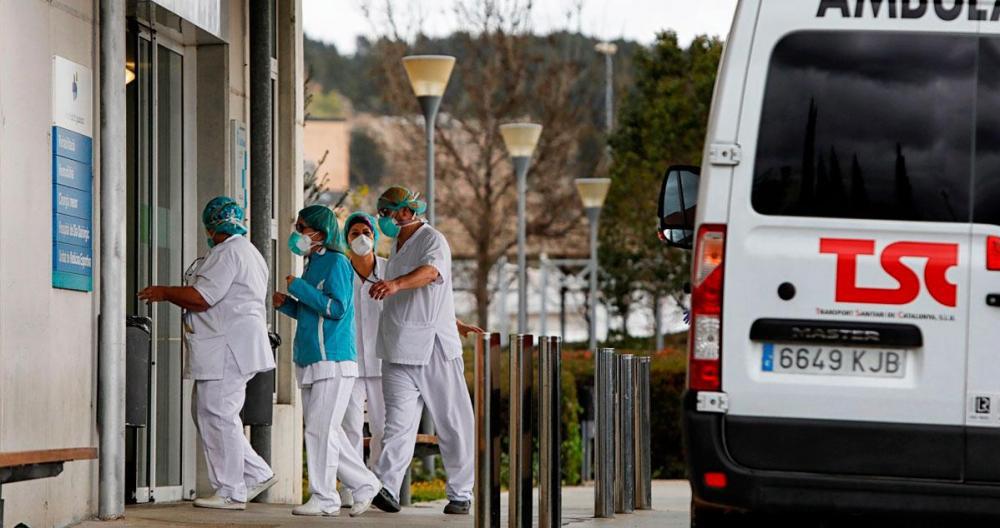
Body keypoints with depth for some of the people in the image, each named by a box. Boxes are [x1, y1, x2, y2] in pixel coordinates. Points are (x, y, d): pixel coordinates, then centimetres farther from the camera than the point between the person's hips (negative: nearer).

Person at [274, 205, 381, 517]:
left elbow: (336, 308, -19)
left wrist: (299, 287, -15)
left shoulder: (336, 263, -9)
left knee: (321, 429, -9)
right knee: (327, 432, 10)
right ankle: (364, 485, 18)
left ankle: (324, 499, -5)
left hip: (333, 361, -9)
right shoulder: (313, 264, 19)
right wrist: (285, 304, 10)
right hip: (311, 362, 10)